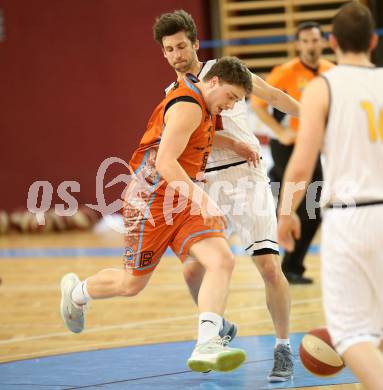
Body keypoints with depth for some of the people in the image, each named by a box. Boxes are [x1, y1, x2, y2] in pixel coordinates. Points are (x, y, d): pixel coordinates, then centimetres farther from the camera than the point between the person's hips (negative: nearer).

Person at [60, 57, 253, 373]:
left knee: (222, 261, -17)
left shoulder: (202, 106, 13)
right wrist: (200, 199, -34)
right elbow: (165, 162, -28)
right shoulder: (187, 106, -18)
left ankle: (206, 346, -28)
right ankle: (76, 292, 37)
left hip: (183, 200, 9)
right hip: (151, 199, -9)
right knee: (132, 284, 5)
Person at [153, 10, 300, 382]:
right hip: (206, 184, 4)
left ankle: (283, 350, -4)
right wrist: (232, 142, -21)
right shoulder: (172, 95, 10)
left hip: (245, 177, -4)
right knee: (193, 270, 1)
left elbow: (273, 96, 8)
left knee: (269, 265, -16)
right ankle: (219, 330, 29)